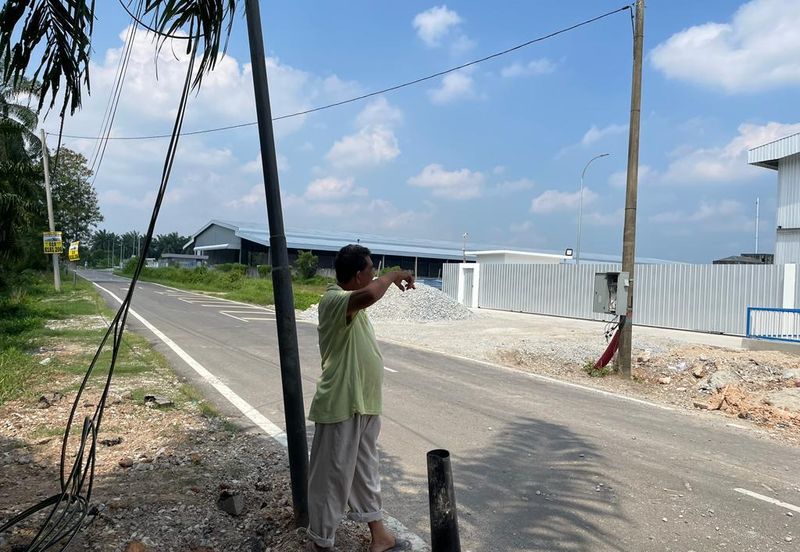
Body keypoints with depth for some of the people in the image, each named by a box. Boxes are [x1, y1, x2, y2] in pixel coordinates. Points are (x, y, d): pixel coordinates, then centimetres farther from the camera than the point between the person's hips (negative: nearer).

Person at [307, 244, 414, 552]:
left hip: (364, 405, 10)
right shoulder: (334, 300, -22)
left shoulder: (351, 303, 11)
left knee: (365, 472, 20)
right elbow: (369, 295, -42)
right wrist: (393, 276, -24)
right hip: (340, 407, -10)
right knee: (333, 476, 6)